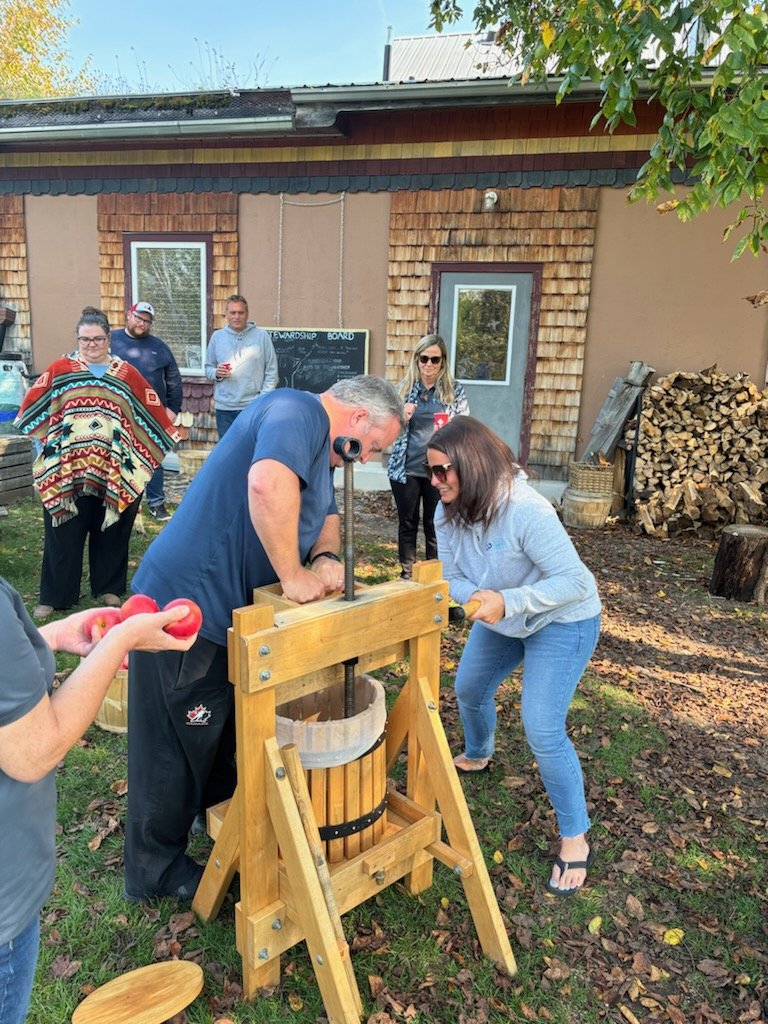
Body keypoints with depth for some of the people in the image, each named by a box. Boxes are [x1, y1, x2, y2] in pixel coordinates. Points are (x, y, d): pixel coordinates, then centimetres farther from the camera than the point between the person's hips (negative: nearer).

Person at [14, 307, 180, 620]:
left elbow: (151, 409, 9)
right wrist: (46, 438, -8)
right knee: (64, 533, 4)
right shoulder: (60, 369, 5)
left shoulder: (126, 373, 9)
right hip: (65, 468, -1)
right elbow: (33, 405, 0)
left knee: (111, 531, 11)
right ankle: (54, 595, 15)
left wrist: (168, 433, 4)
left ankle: (108, 587, 26)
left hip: (115, 468, 1)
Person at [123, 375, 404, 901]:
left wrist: (326, 557, -8)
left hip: (227, 610, 10)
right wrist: (293, 576, -28)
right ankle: (156, 868, 29)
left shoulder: (320, 449, 13)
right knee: (174, 746, 9)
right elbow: (267, 484, -39)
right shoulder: (298, 411, -20)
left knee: (226, 730, 26)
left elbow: (326, 514, 15)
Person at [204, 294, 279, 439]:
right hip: (224, 407, 2)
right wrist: (216, 373, -10)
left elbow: (271, 371, 0)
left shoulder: (261, 336, 0)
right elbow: (208, 367, 13)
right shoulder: (217, 336, 8)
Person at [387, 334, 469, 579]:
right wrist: (402, 418, -10)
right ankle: (407, 574, 25)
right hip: (405, 468, 2)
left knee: (435, 525, 6)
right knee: (407, 524, 11)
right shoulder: (405, 387, 5)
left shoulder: (454, 390, 1)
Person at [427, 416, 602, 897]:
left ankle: (576, 839, 10)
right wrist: (477, 598, -31)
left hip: (562, 621, -7)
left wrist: (507, 602, -43)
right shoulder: (449, 512, -14)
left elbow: (574, 581, -33)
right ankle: (478, 755, 56)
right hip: (502, 619, 8)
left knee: (543, 731, -12)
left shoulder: (526, 511, -35)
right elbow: (453, 577, -8)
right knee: (470, 690, 22)